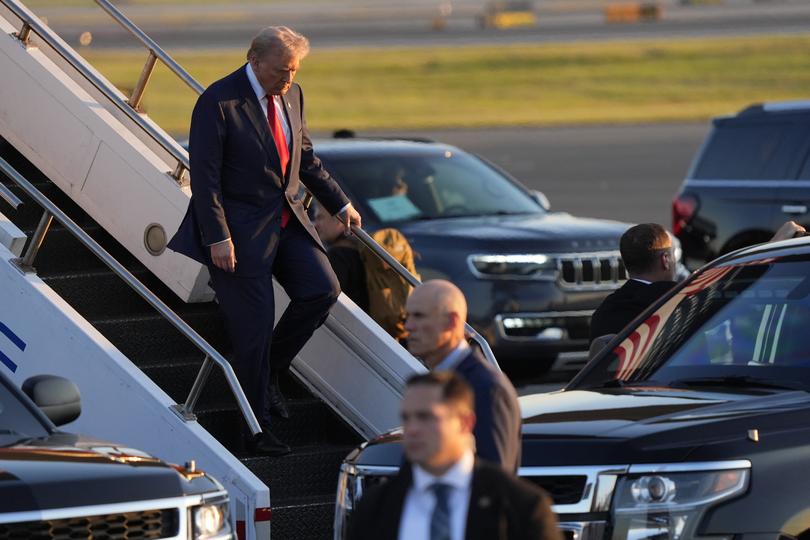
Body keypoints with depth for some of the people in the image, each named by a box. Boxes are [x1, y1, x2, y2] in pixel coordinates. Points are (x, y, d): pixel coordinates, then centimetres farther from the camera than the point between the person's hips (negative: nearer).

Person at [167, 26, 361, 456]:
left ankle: (269, 371, 16)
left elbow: (305, 157, 21)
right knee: (253, 327, -3)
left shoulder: (291, 95, 7)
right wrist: (218, 237, -21)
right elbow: (205, 175, -17)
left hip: (287, 219, 7)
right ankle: (257, 429, 9)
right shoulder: (218, 102, -16)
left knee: (322, 290, -6)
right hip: (241, 230, -7)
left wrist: (339, 204, 20)